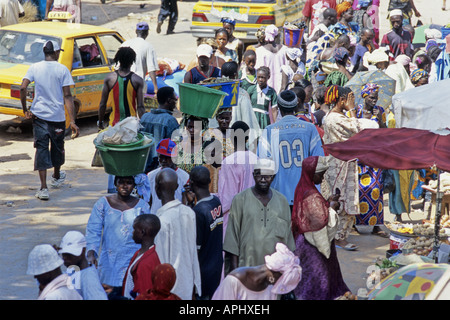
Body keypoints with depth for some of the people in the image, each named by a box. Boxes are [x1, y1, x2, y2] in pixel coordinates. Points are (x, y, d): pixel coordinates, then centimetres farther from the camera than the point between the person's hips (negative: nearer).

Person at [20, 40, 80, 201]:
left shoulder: (35, 68, -1)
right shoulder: (62, 69, -6)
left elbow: (23, 88, -11)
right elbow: (67, 96, -11)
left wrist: (25, 110, 0)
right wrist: (73, 122, -13)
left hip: (39, 115, 1)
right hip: (57, 115, -1)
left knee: (41, 148, 1)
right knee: (57, 148, 20)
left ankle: (43, 188, -10)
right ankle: (57, 178, 43)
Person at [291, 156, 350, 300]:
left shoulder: (302, 189, 6)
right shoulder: (312, 196, -24)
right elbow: (321, 222, -25)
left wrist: (328, 202, 7)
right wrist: (332, 208, -12)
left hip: (304, 241, 10)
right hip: (313, 247, -10)